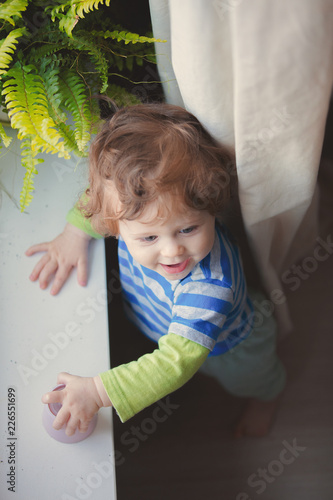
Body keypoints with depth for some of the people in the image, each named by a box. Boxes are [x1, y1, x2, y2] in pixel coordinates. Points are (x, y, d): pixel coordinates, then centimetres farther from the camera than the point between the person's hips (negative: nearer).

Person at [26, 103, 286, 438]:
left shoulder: (212, 283, -53)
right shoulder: (132, 203, -36)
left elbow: (178, 361, -52)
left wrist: (98, 392, -55)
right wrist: (74, 236, -17)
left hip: (230, 348, -3)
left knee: (251, 381, 32)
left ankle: (265, 397, 67)